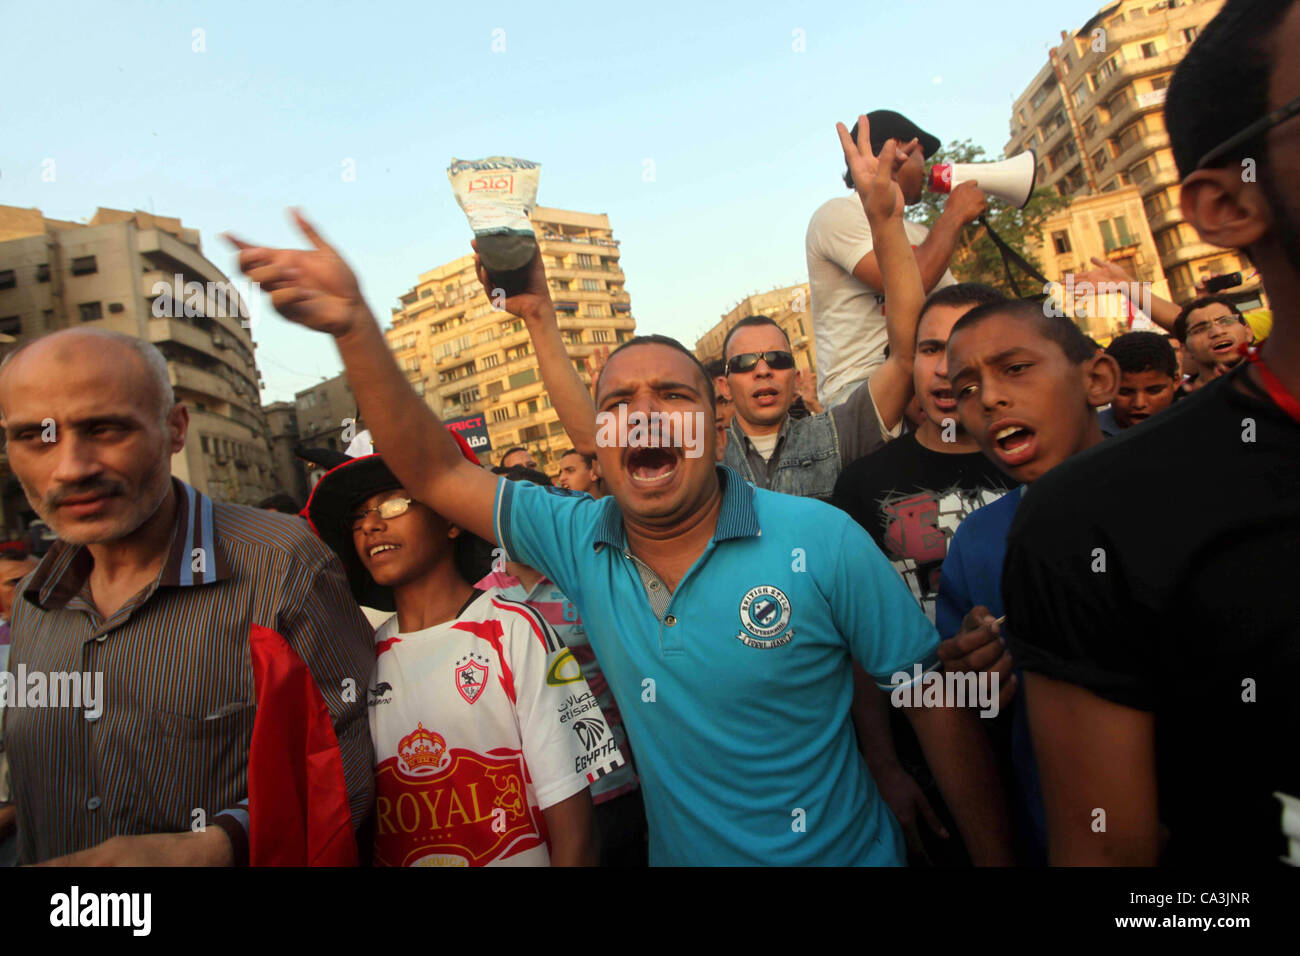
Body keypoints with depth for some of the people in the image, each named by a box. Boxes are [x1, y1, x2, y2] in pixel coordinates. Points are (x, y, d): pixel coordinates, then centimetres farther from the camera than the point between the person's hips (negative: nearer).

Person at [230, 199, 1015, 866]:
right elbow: (435, 470, -10)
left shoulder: (822, 542, -18)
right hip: (676, 853, 3)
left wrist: (994, 859, -9)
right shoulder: (581, 542, -9)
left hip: (846, 854, -2)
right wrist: (354, 324, -22)